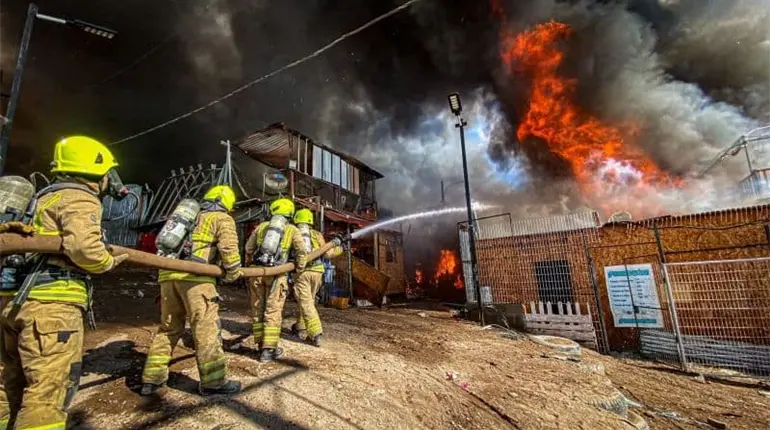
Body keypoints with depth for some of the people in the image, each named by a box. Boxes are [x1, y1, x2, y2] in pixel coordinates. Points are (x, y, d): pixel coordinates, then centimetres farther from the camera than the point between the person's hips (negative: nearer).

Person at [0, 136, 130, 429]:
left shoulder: (45, 196, 23)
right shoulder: (80, 198, -7)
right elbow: (83, 245, -23)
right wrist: (108, 262, -7)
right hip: (50, 303, -10)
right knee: (48, 391, -4)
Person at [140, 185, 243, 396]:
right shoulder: (222, 219, 8)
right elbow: (228, 246, -8)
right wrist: (233, 272, 5)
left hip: (168, 274, 7)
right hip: (194, 276, -7)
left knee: (168, 327, 18)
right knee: (206, 328, -3)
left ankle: (152, 378, 25)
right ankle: (214, 381, 2)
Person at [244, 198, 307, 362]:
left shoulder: (261, 226, 13)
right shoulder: (292, 230, 5)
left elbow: (248, 248, 14)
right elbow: (301, 251, -4)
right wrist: (299, 270, 8)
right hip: (276, 274, -3)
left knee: (257, 309, 14)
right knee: (273, 311, 3)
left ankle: (261, 345, 23)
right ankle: (268, 349, 4)